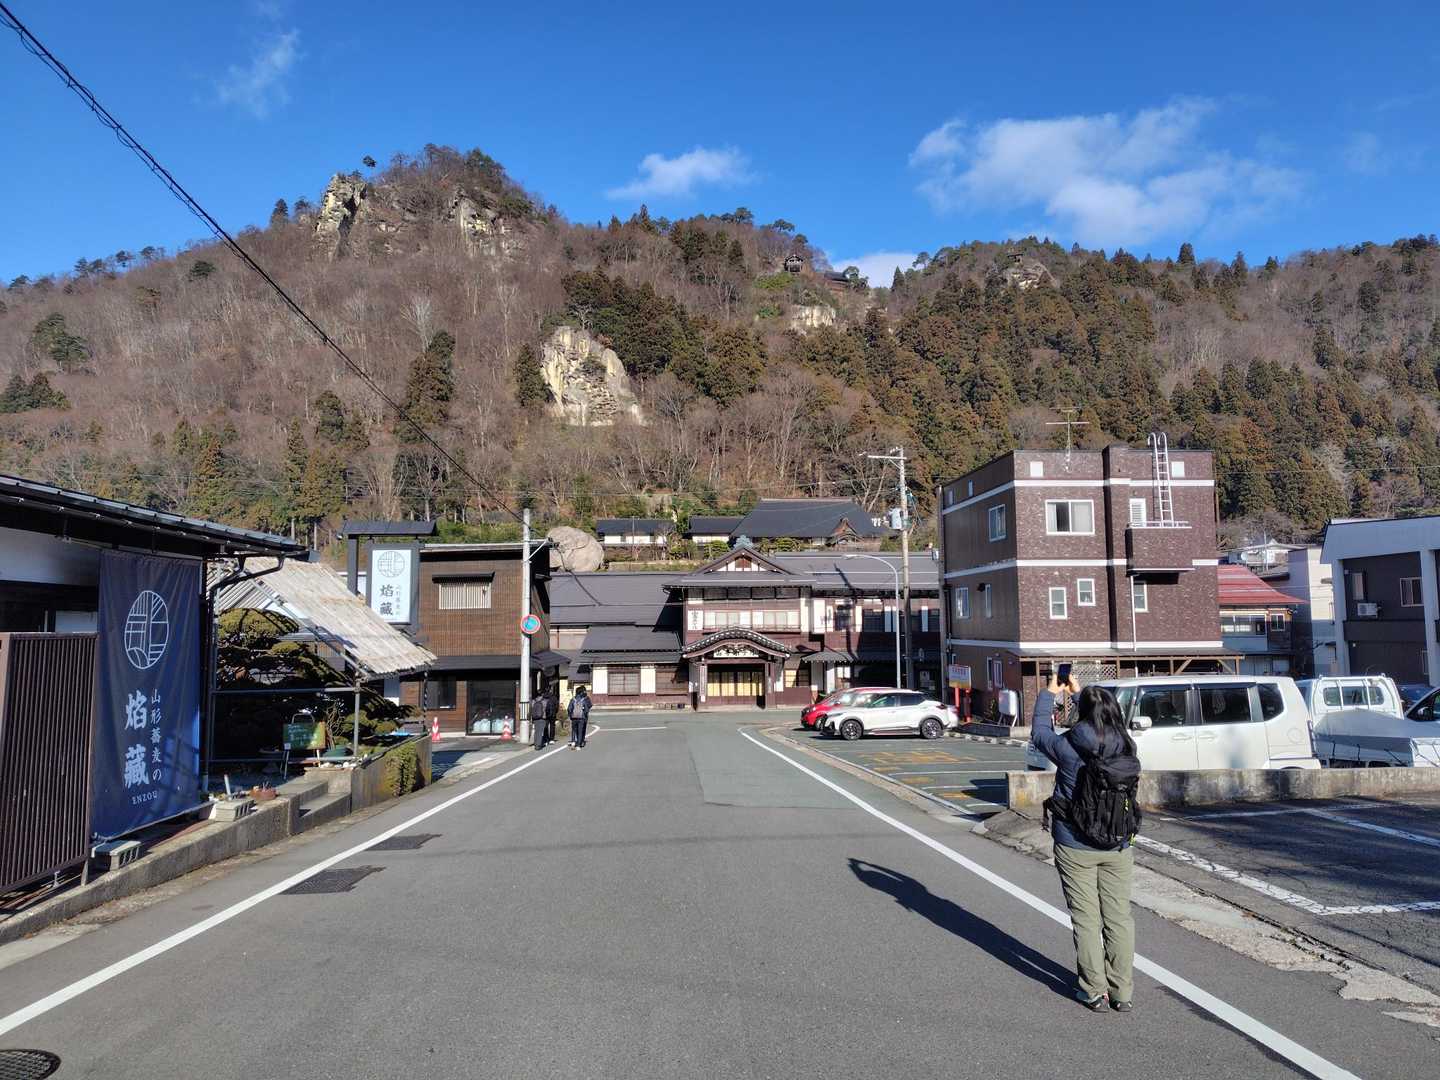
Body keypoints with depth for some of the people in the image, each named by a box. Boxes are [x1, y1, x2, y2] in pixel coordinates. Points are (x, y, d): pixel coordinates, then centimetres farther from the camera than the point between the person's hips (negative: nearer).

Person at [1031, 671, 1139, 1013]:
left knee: (1086, 919, 7)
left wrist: (1048, 694, 16)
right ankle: (1122, 992, 20)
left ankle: (1094, 991, 14)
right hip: (1119, 848, 3)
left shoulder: (1068, 748, -17)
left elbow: (1040, 734, 3)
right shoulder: (1126, 748, -7)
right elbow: (1106, 723, 14)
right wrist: (1079, 693, 26)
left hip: (1075, 848, -3)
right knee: (1119, 918, 12)